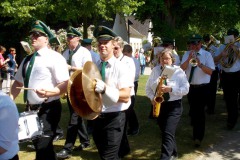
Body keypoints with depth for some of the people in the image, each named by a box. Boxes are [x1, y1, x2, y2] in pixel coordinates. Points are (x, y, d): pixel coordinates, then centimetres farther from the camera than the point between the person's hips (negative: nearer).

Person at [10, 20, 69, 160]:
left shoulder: (55, 57, -10)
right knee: (38, 145, 18)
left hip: (48, 109, -7)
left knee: (43, 148, -9)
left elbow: (66, 85, -18)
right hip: (31, 109, 7)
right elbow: (18, 82, 20)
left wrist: (48, 92, -32)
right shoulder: (27, 59, 11)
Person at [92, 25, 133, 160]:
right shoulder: (94, 67, 5)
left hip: (114, 118, -6)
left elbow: (125, 97, -21)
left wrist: (105, 89, -33)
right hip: (96, 117, 6)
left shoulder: (121, 67, -12)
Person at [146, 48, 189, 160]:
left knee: (168, 134, -12)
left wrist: (170, 89, -23)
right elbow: (148, 87, 10)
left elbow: (185, 89, -11)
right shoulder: (155, 70, 6)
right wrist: (152, 98, -7)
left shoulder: (178, 71, -5)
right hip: (158, 105, 5)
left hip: (174, 106, -5)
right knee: (165, 133, 16)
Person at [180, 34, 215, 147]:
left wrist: (200, 64, -27)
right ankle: (196, 132, 36)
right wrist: (189, 59, -22)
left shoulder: (207, 55, -5)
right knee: (193, 110, 16)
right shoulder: (187, 54, 4)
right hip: (190, 87, 4)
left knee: (199, 112, -8)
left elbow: (210, 71, -14)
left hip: (202, 88, -4)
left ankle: (198, 137, -1)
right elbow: (182, 69, -8)